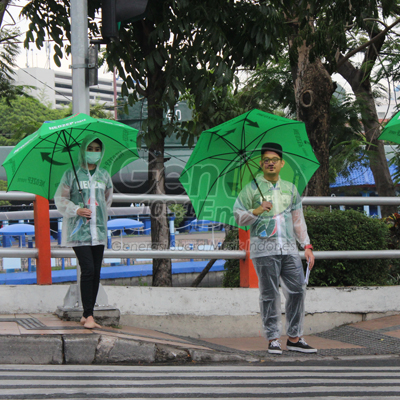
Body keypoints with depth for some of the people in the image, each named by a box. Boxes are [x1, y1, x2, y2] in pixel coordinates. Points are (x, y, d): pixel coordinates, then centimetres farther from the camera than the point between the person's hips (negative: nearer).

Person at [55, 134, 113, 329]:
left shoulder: (104, 176, 12)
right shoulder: (71, 174, 0)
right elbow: (60, 199, 1)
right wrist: (77, 210, -12)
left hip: (98, 230, 5)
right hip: (79, 231, -5)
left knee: (96, 272, 2)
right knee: (88, 269, -15)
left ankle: (87, 315, 9)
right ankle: (88, 315, -11)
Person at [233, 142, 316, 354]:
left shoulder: (290, 189, 18)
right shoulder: (252, 188, 5)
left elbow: (298, 219, 21)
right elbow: (239, 217, 1)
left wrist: (307, 245, 15)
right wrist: (258, 211, -16)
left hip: (289, 248, 4)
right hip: (264, 248, -4)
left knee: (297, 290, -2)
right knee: (269, 294, -4)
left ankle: (294, 338, 6)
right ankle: (273, 339, 1)